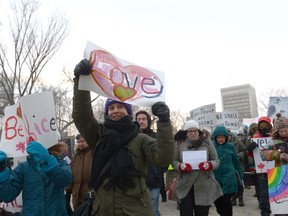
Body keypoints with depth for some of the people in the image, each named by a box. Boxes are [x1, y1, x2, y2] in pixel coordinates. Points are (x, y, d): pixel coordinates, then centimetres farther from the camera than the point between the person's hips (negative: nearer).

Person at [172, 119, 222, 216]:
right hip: (185, 185, 0)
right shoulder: (180, 143, 2)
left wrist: (209, 165, -18)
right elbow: (174, 161, 5)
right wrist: (180, 166, -16)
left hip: (204, 185, 1)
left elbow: (216, 161, 4)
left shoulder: (207, 142, 3)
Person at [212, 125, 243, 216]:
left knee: (226, 200, -3)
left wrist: (241, 176, 10)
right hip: (215, 178, 1)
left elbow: (236, 162, 8)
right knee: (217, 201, 9)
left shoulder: (230, 146, 0)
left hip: (228, 177, -1)